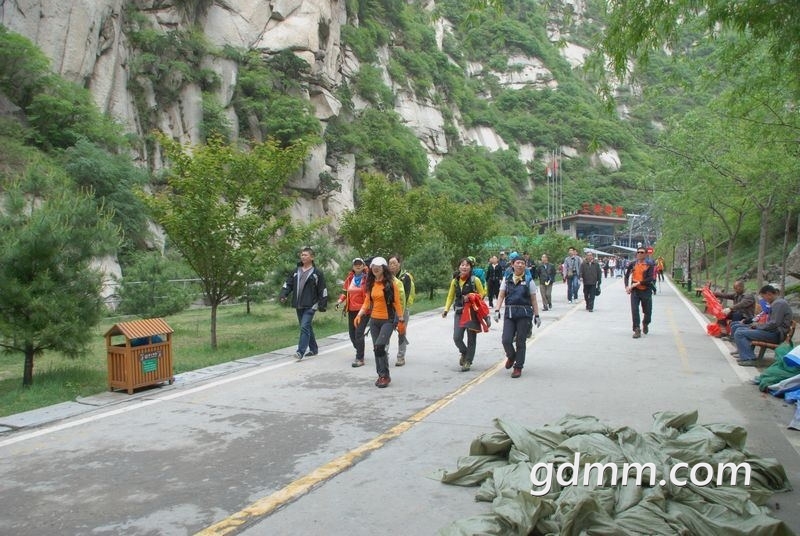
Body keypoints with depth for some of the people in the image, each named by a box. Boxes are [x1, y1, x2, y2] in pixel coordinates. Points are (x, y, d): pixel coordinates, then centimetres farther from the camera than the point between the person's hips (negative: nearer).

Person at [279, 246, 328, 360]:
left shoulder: (317, 273, -3)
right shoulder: (296, 271, 13)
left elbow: (322, 290, -4)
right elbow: (288, 284, 11)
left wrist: (322, 305, -7)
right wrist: (283, 294, -6)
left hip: (310, 306, -6)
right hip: (298, 305, 6)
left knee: (305, 327, -16)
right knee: (307, 327, 14)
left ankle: (300, 352, -17)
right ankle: (313, 349, 26)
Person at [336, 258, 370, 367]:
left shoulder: (367, 278, -6)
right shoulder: (349, 278, 9)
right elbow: (345, 292, 18)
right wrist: (340, 301, 1)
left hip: (363, 309, -6)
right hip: (351, 310, 6)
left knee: (359, 333, -12)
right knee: (352, 333, 12)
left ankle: (360, 358, -5)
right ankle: (360, 352, 35)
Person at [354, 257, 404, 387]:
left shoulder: (391, 283, -8)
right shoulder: (371, 284, 8)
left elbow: (397, 302, -6)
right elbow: (367, 302, 10)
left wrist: (400, 321, -7)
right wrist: (360, 314, -5)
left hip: (388, 320, -6)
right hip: (374, 320, 6)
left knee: (379, 346, -18)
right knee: (376, 349, 8)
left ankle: (385, 376, -5)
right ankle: (381, 375, 21)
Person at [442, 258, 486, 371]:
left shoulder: (475, 280, -6)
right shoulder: (455, 281, 5)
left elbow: (482, 294, 0)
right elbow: (450, 296, 12)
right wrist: (446, 309, 1)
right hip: (459, 312, 3)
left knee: (471, 338, 3)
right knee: (457, 337, -6)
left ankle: (468, 362, 16)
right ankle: (464, 353, 25)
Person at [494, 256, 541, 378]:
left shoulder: (529, 281, 4)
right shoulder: (507, 280, 9)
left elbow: (533, 300, 6)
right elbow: (501, 296, 7)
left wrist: (536, 316, 3)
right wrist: (497, 310, -5)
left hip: (524, 314, -1)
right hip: (509, 313, 1)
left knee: (520, 342, 2)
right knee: (506, 340, -7)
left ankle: (518, 367, 15)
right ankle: (511, 357, 25)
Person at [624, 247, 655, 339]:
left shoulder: (649, 265, -4)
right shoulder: (632, 264, 4)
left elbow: (650, 278, -14)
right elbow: (627, 275, 13)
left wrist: (638, 283, -21)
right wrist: (627, 286, 0)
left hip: (646, 291, -1)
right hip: (635, 291, 1)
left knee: (647, 311, 10)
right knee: (634, 310, -8)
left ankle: (645, 324, 39)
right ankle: (637, 330, -3)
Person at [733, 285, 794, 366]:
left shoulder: (778, 303, -16)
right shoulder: (777, 302, 18)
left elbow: (774, 324, -23)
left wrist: (758, 326, -7)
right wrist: (759, 324, 9)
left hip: (776, 334, -11)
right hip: (774, 331, 11)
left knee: (739, 334, -20)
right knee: (740, 329, 17)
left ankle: (749, 358, -27)